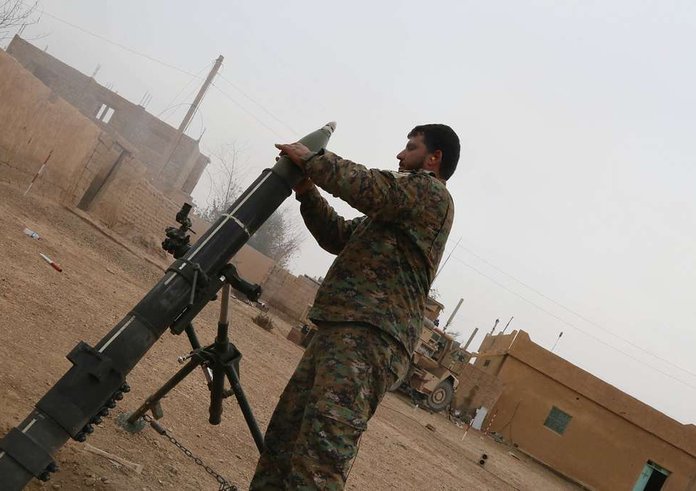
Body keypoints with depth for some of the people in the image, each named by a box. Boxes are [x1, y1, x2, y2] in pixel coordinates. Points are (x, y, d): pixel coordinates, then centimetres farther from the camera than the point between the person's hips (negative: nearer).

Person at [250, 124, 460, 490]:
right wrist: (307, 192, 16)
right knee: (283, 434, 10)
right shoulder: (395, 209, 30)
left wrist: (310, 158, -2)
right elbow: (339, 237, 29)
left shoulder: (432, 194, 0)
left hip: (367, 340, -10)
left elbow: (370, 187, -16)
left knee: (321, 455, -23)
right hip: (338, 333, 10)